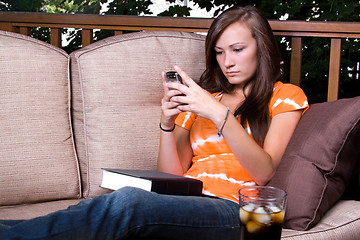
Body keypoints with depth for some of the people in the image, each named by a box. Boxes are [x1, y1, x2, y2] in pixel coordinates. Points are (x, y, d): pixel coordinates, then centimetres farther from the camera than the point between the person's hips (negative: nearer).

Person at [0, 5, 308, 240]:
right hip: (183, 204, 4)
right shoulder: (203, 96, 26)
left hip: (232, 209, -4)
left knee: (128, 201, -34)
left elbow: (264, 172, -2)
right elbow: (171, 176, 17)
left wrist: (219, 114, -13)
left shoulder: (285, 96, 15)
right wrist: (167, 123, -1)